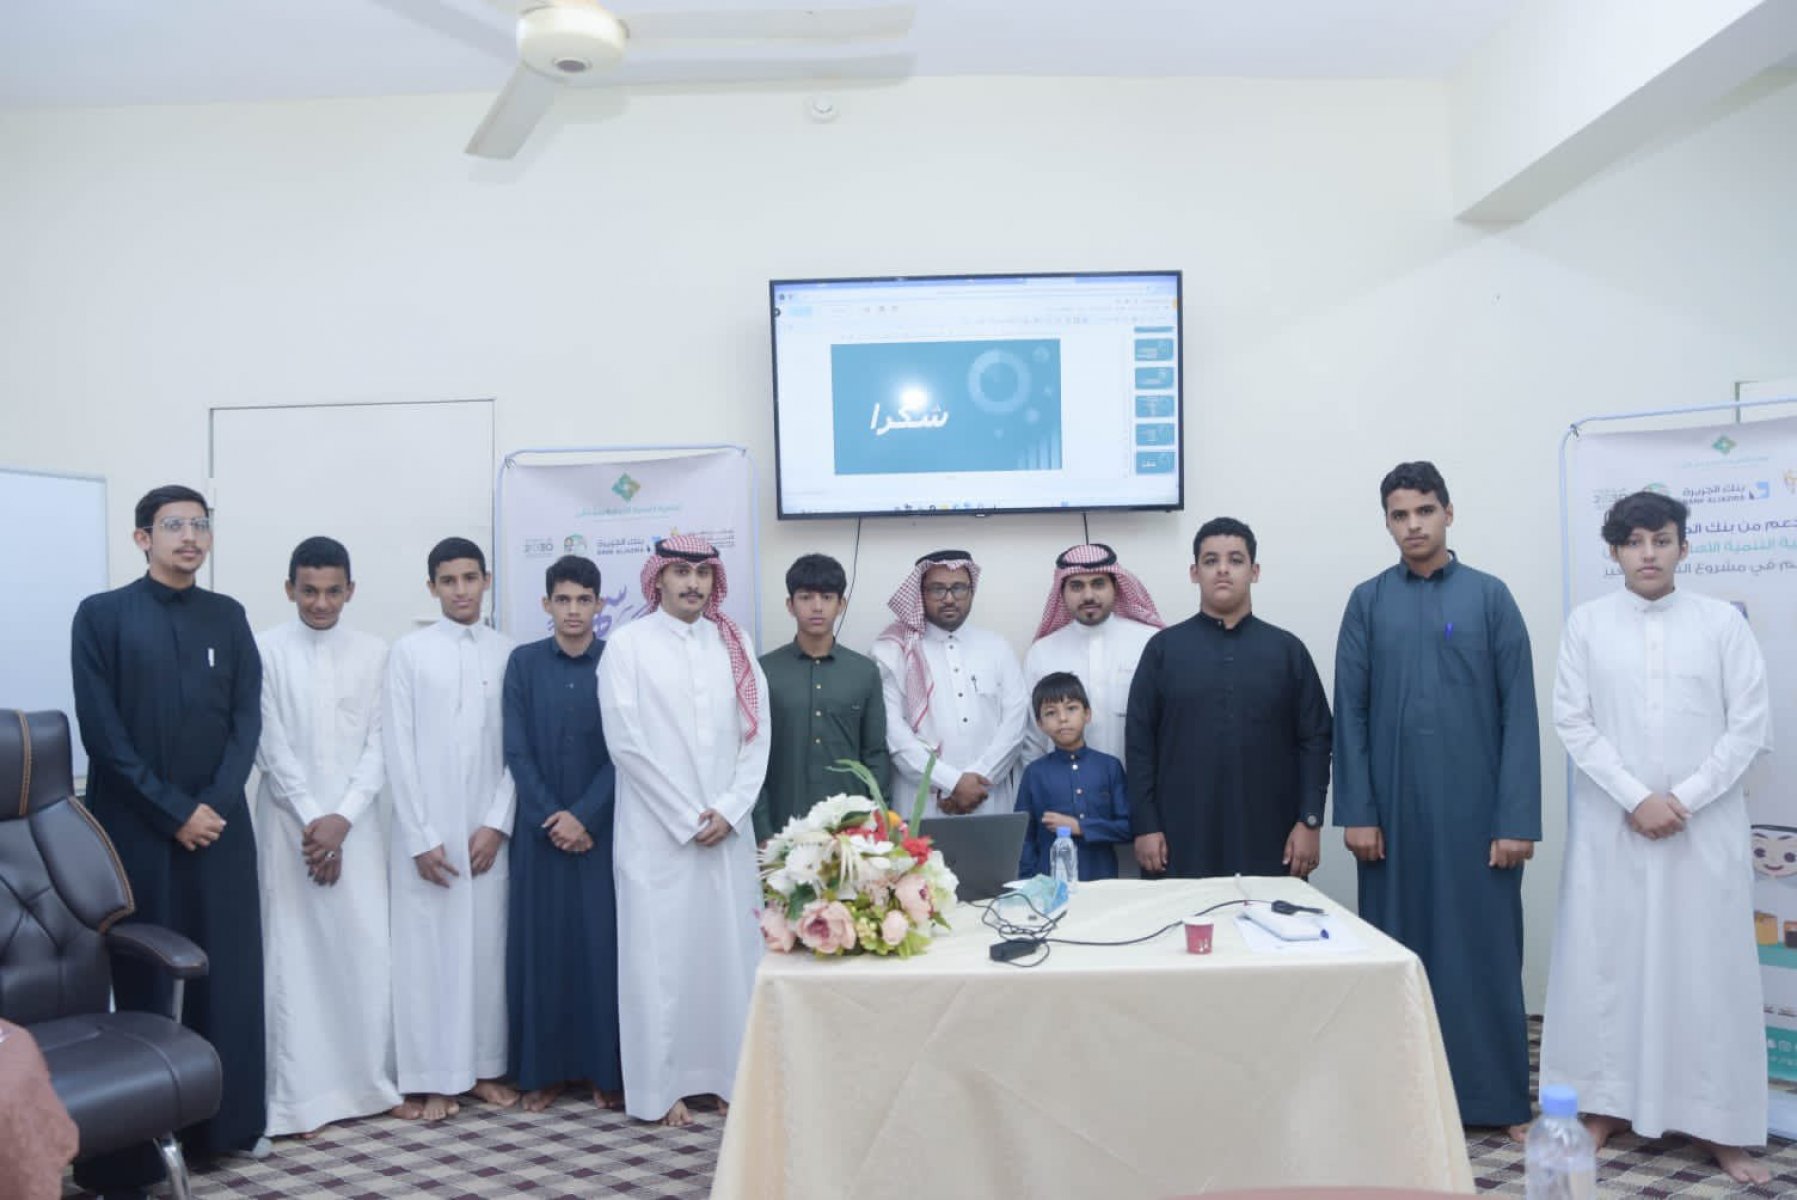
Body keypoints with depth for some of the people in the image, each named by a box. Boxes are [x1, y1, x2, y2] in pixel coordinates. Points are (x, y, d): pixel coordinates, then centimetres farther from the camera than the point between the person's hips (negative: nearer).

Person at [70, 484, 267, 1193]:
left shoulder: (227, 616, 8)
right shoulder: (102, 615, -2)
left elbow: (248, 717, 4)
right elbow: (102, 731, -7)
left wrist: (216, 802, -9)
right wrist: (173, 811, -11)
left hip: (220, 823, 3)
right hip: (137, 828, -3)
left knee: (230, 973, 7)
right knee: (141, 980, 4)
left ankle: (228, 1119, 21)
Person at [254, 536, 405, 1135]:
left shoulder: (374, 653, 2)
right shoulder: (266, 650, -3)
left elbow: (379, 744, 0)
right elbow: (271, 747, -6)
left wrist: (342, 819, -10)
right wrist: (312, 820, -11)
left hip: (356, 825, 2)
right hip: (290, 823, -2)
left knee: (372, 953, 3)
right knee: (294, 957, 2)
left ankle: (378, 1081, 17)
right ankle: (300, 1096, 12)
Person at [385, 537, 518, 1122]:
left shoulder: (508, 653, 3)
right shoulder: (409, 652, -1)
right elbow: (399, 749, -3)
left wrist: (497, 825, -5)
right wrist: (422, 837, -8)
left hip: (489, 830, 2)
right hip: (426, 830, -1)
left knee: (488, 947, 7)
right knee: (428, 950, 3)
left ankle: (486, 1067, 20)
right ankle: (434, 1079, 14)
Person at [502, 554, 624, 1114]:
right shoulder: (523, 662, 4)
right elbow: (517, 750, 0)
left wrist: (584, 817, -11)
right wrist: (551, 818, -9)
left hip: (602, 829, -1)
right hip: (540, 830, 1)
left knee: (604, 942, 1)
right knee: (541, 942, 5)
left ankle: (607, 1069, 12)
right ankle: (544, 1069, 16)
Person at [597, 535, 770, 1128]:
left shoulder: (734, 645, 10)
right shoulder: (628, 644, 0)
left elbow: (757, 733, 6)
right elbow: (626, 740, -7)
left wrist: (728, 810, -6)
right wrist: (687, 817, -9)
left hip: (728, 829, 3)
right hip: (657, 830, -3)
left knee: (731, 948, 6)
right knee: (660, 954, 1)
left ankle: (728, 1074, 18)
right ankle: (661, 1086, 12)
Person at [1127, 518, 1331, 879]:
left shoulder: (1287, 649, 7)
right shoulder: (1163, 648, 4)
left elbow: (1315, 740, 5)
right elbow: (1140, 743, 2)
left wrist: (1310, 822, -2)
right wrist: (1145, 826, -4)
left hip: (1269, 841, 1)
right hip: (1184, 841, -1)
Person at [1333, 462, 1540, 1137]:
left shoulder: (1489, 596, 1)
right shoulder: (1368, 602, 5)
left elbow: (1519, 712, -2)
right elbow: (1349, 713, 2)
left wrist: (1518, 818, -7)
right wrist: (1356, 811, -3)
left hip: (1475, 806, -1)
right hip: (1394, 807, 1)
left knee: (1483, 945, 5)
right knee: (1400, 947, 9)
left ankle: (1497, 1097, 18)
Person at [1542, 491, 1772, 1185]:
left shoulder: (1723, 622, 2)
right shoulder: (1587, 623, 3)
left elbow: (1751, 726, -1)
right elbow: (1572, 722, -1)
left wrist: (1685, 799, -9)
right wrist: (1636, 797, -10)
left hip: (1706, 825, 0)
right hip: (1611, 824, 1)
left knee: (1708, 966, 3)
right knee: (1607, 960, 4)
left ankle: (1718, 1123, 14)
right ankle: (1606, 1104, 17)